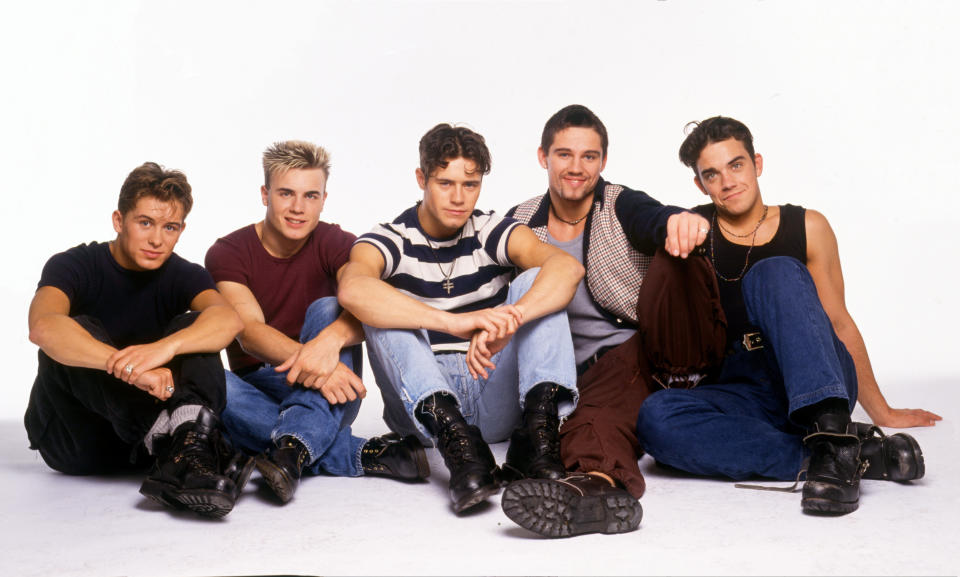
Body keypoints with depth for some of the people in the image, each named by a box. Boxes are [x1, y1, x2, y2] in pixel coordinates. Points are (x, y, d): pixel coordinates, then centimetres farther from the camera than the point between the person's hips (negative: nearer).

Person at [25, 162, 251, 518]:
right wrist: (132, 368, -46)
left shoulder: (183, 276, 1)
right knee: (75, 331, -27)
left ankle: (190, 446, -45)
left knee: (194, 328, -17)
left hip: (138, 432, 2)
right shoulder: (75, 266, -8)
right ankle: (177, 439, -46)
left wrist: (167, 346, -44)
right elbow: (43, 327, -32)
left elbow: (227, 318, -24)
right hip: (74, 442, -2)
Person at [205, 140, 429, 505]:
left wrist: (331, 340, -47)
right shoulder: (227, 253, -4)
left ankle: (293, 451, -46)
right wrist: (308, 361, -42)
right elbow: (248, 331, -22)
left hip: (325, 398, 0)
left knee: (327, 309, -26)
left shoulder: (335, 244, -3)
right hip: (260, 391, 0)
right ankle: (362, 455, -36)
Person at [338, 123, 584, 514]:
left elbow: (567, 267, -19)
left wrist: (508, 321, -40)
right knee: (382, 304, -22)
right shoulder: (390, 240, -3)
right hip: (422, 404, -1)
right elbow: (352, 289, -30)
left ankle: (538, 427, -32)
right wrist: (455, 321, -43)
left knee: (535, 281, -13)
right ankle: (454, 438, -41)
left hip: (496, 398, 1)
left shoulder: (492, 232, 2)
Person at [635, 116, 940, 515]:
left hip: (817, 386, 0)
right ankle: (861, 454, -33)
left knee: (777, 273, -25)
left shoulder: (807, 227, 10)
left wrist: (881, 412, 18)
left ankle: (830, 433, -42)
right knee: (655, 417, -33)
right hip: (742, 397, 1)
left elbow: (839, 323, 15)